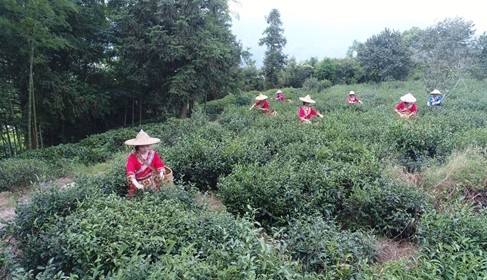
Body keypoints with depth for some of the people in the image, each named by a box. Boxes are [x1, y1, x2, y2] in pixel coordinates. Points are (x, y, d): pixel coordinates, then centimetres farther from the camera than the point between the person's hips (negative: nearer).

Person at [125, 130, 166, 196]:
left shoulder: (153, 154, 0)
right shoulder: (132, 157, -12)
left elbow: (159, 164, 3)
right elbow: (130, 171, -23)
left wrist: (161, 173, -19)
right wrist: (136, 183, -36)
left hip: (151, 180, 2)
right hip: (137, 181, -2)